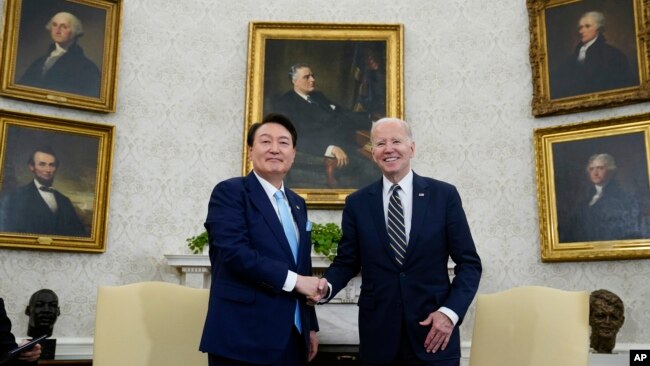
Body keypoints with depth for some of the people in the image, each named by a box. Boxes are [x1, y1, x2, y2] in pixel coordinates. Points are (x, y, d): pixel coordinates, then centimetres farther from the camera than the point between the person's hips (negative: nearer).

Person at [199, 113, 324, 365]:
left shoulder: (297, 203, 16)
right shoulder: (229, 192, -5)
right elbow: (234, 251, -19)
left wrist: (311, 325, 16)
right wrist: (292, 279, -15)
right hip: (243, 337, -6)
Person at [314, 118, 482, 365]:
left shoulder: (444, 195, -1)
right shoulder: (357, 203, 4)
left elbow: (469, 263, 0)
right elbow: (347, 261, 9)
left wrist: (451, 312, -12)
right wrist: (327, 285, -11)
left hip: (434, 331, -1)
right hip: (378, 334, 1)